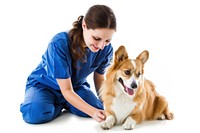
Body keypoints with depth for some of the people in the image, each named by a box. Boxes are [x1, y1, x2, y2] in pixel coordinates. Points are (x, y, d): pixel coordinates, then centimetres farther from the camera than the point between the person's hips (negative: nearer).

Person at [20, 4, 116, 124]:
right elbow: (66, 90, -31)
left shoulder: (106, 49, -20)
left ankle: (61, 103, 4)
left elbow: (99, 79, -1)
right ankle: (59, 104, 0)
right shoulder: (59, 44, -35)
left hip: (76, 85, 4)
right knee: (36, 113, -35)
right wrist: (92, 112, -44)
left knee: (98, 108, -24)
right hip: (44, 84, -4)